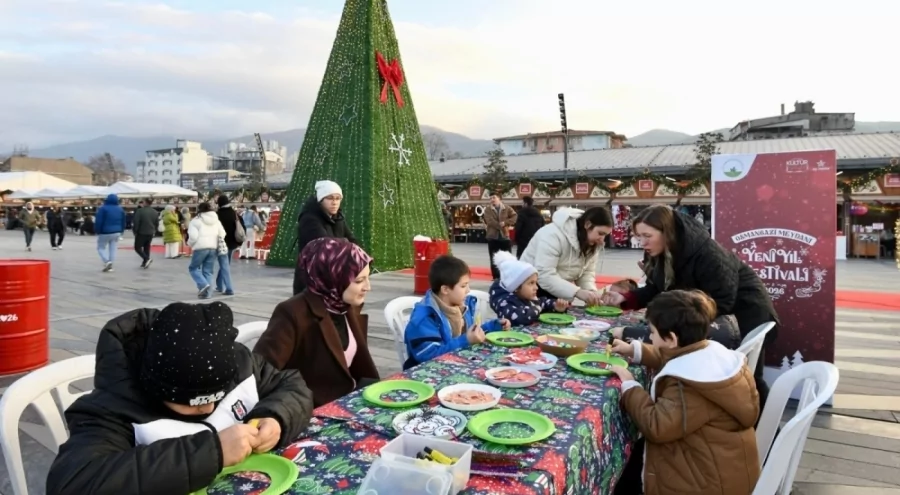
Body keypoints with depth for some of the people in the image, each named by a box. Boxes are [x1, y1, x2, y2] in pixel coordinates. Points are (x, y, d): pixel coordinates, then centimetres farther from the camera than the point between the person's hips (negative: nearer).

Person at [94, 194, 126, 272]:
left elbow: (98, 222, -13)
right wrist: (121, 231, 18)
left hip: (105, 232, -4)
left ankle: (107, 261, -13)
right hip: (116, 232, 4)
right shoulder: (120, 209, 6)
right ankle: (110, 266, 5)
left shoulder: (103, 208, -10)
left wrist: (97, 231, -3)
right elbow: (123, 222, 11)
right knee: (113, 249, 6)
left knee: (101, 248, 8)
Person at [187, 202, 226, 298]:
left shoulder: (196, 220, -2)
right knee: (208, 271, 11)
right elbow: (222, 234, 12)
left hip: (201, 248, -5)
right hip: (214, 248, 5)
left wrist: (190, 244, 8)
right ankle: (205, 293, 7)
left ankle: (203, 284, -9)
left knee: (193, 268, 12)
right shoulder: (216, 220, 15)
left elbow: (193, 236, -10)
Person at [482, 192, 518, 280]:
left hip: (505, 236, 0)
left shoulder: (507, 208, 4)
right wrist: (501, 227, -18)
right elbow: (490, 221, -14)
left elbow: (514, 217, -5)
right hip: (493, 237, 0)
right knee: (494, 259, 4)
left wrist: (505, 222, -19)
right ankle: (496, 277, 13)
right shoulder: (488, 210, 0)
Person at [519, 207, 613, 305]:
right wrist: (577, 292, -41)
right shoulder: (554, 234, -29)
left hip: (558, 293, 7)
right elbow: (544, 275, -35)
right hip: (534, 289, -7)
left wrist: (591, 291, -23)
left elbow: (587, 273, -2)